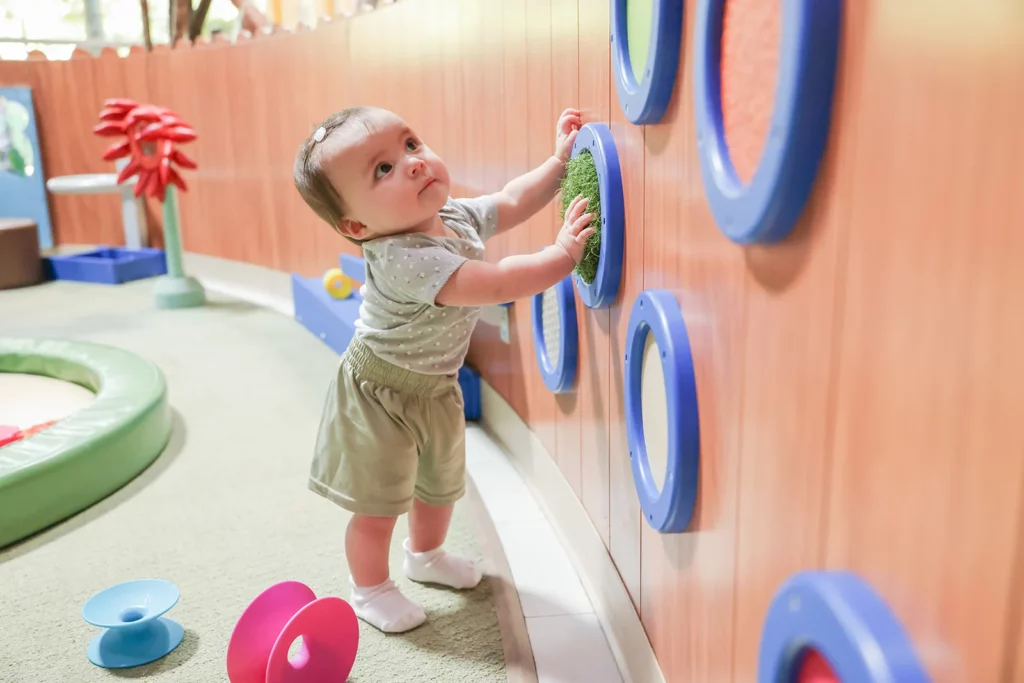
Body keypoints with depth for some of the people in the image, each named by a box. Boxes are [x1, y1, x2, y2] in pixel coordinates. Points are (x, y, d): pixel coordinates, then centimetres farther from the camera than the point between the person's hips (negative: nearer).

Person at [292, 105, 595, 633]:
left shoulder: (457, 216, -9)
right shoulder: (401, 259, -37)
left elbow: (511, 203, 10)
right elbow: (494, 285, -42)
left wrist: (559, 161, 2)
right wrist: (562, 254, -35)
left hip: (436, 389, 8)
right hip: (379, 396, -8)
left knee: (441, 485, 25)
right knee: (379, 504, 8)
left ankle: (425, 555, 52)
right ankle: (370, 590, 32)